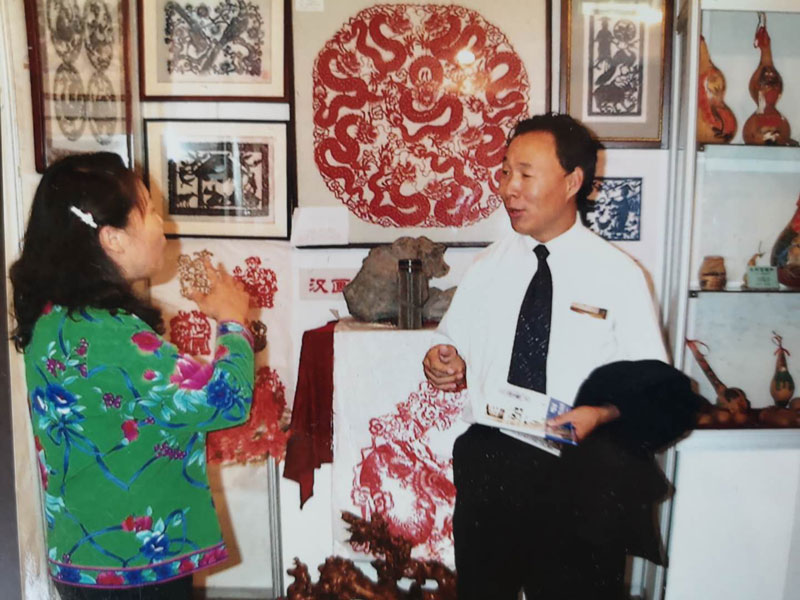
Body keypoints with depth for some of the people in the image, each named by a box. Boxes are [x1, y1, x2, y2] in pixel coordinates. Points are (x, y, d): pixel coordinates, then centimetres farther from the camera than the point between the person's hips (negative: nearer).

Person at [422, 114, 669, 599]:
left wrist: (599, 413, -22)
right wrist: (447, 367, -11)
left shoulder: (620, 274, -6)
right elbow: (456, 350, 11)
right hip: (486, 464, 3)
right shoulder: (487, 267, 5)